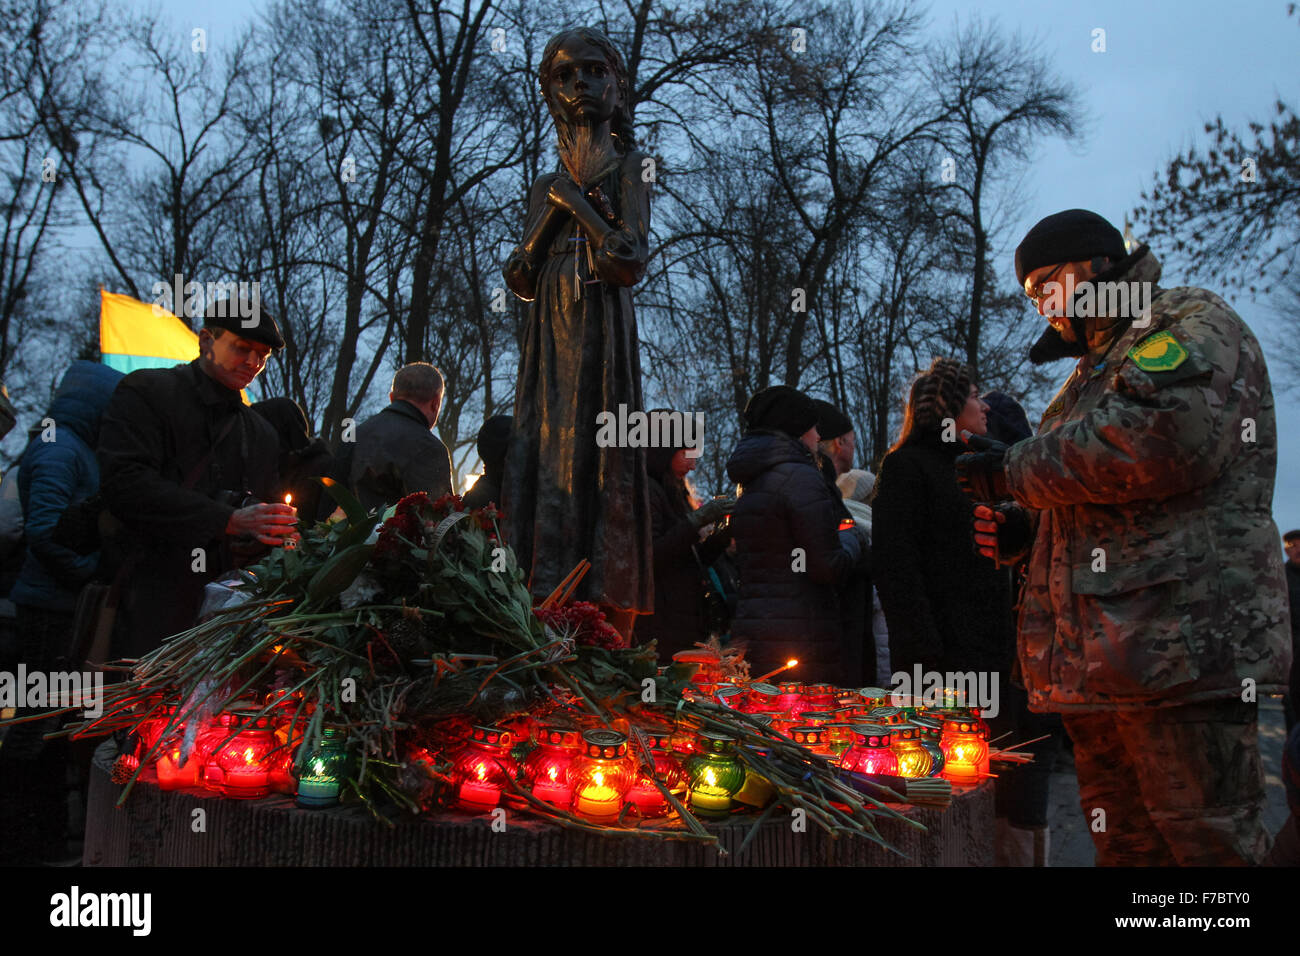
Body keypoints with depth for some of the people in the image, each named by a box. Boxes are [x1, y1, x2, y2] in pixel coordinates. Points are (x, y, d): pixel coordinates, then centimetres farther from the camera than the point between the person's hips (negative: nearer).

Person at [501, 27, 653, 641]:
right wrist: (552, 213, 1)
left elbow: (632, 262, -8)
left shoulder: (627, 167, 7)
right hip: (549, 339, 5)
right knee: (542, 458, -3)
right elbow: (520, 280, 10)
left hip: (601, 333, -5)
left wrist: (578, 202, -3)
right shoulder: (547, 187, 21)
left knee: (595, 463, -13)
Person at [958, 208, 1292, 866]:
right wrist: (1022, 528, 12)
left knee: (1206, 844, -7)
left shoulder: (1194, 325, 0)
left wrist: (1015, 472, -11)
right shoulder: (1093, 372, 29)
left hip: (1179, 647, -9)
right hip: (1097, 662, 9)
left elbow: (1165, 433, -22)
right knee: (1124, 846, 11)